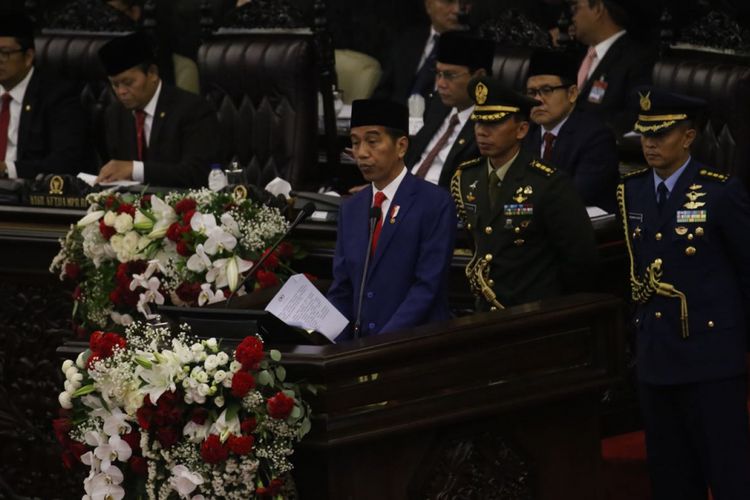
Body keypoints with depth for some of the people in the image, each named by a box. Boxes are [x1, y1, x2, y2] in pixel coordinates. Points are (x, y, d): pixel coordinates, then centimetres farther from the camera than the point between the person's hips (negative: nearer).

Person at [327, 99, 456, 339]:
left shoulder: (435, 204, -3)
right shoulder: (350, 210, 16)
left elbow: (427, 286, -10)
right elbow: (342, 291, 15)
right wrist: (331, 344, -2)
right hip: (360, 345, 4)